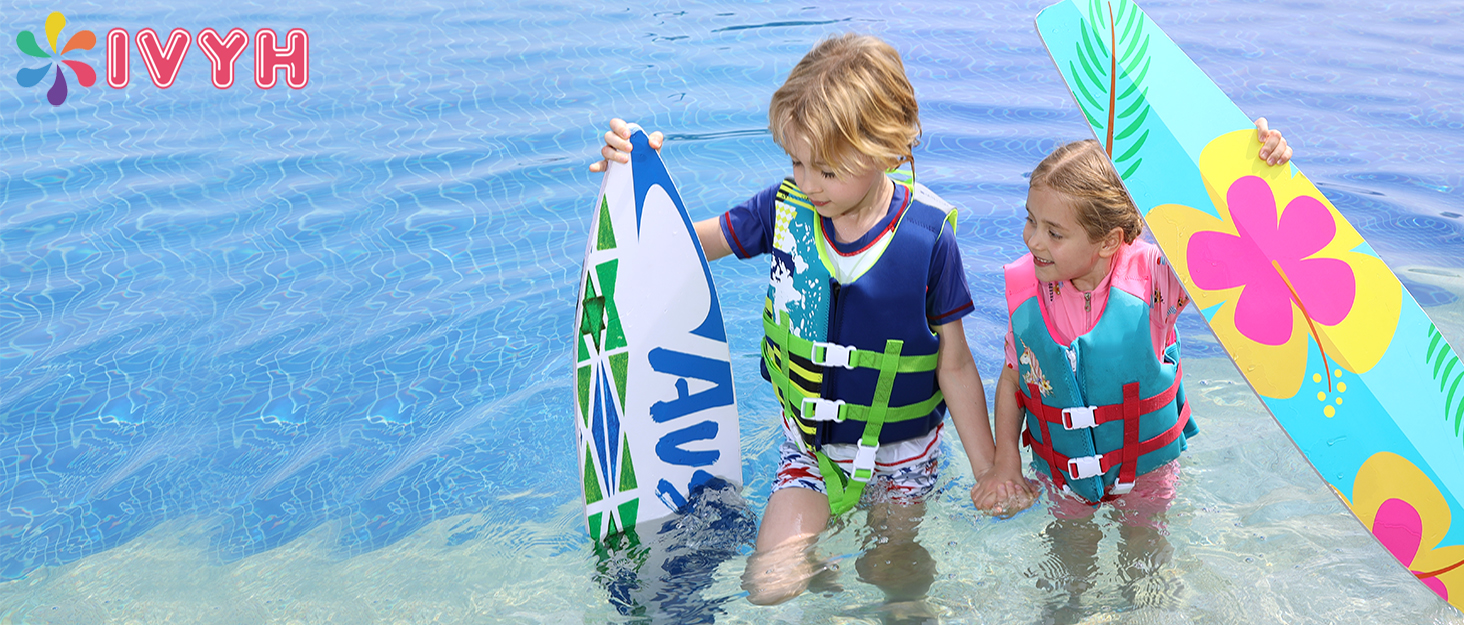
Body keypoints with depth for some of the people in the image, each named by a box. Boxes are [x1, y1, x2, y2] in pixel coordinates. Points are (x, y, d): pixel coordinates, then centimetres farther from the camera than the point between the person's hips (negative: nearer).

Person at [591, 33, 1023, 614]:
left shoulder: (928, 235, -20)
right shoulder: (786, 207, -13)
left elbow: (955, 367, -11)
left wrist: (988, 473, -6)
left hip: (901, 451, -2)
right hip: (810, 443, 2)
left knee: (892, 577, 11)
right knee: (767, 586, -8)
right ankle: (824, 572, 27)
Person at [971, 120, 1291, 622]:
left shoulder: (1151, 274, -29)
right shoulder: (1025, 289, -21)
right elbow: (1014, 375, -8)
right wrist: (1004, 461, -9)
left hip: (1146, 460, -1)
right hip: (1062, 465, 1)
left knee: (1143, 540, 25)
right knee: (1072, 542, 24)